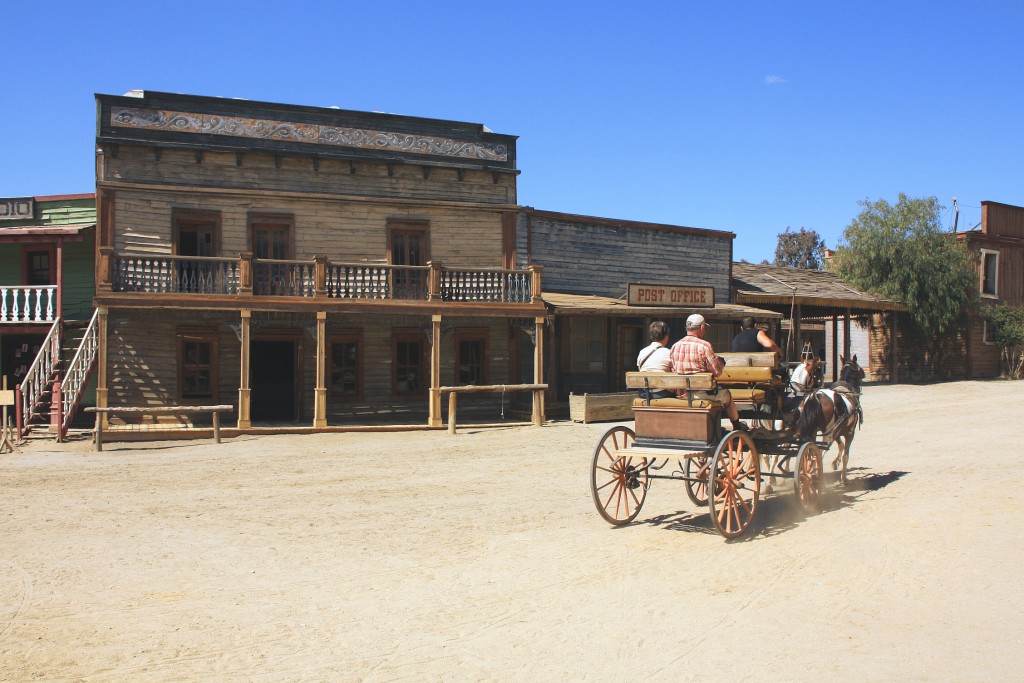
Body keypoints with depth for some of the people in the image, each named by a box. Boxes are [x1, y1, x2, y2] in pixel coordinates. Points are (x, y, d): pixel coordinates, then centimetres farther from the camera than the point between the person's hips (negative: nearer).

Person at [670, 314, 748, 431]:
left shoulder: (675, 346, -1)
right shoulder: (704, 346, -17)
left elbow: (673, 371, 7)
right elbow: (717, 372, -13)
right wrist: (721, 363, 9)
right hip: (701, 393, -6)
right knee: (726, 394, 24)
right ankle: (737, 425, 42)